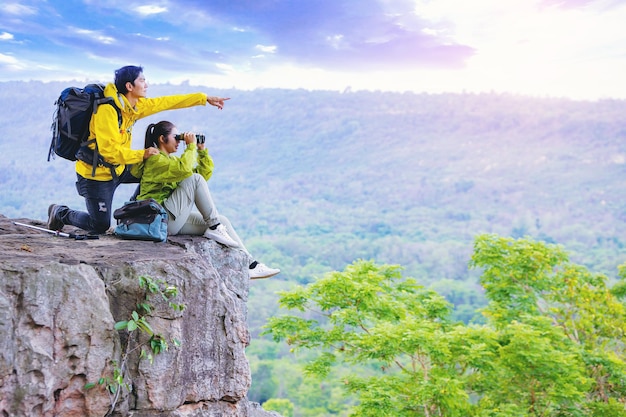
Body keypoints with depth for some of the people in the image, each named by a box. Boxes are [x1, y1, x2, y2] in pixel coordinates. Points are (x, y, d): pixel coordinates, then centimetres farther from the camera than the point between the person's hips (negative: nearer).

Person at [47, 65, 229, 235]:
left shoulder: (135, 105, -2)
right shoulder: (108, 110, -27)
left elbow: (168, 102, 3)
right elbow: (109, 150, -31)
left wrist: (205, 98, 4)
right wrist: (142, 154, -26)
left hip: (116, 169, 8)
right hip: (96, 175, -8)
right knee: (100, 227, 0)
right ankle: (61, 213, 22)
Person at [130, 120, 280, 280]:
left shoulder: (172, 159, 21)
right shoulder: (155, 159, -8)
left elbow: (205, 174, 18)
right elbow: (184, 169, -27)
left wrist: (202, 151, 8)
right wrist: (191, 146, -14)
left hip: (173, 220, 9)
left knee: (222, 221, -1)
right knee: (194, 179, -20)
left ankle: (250, 265, 0)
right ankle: (214, 228, -16)